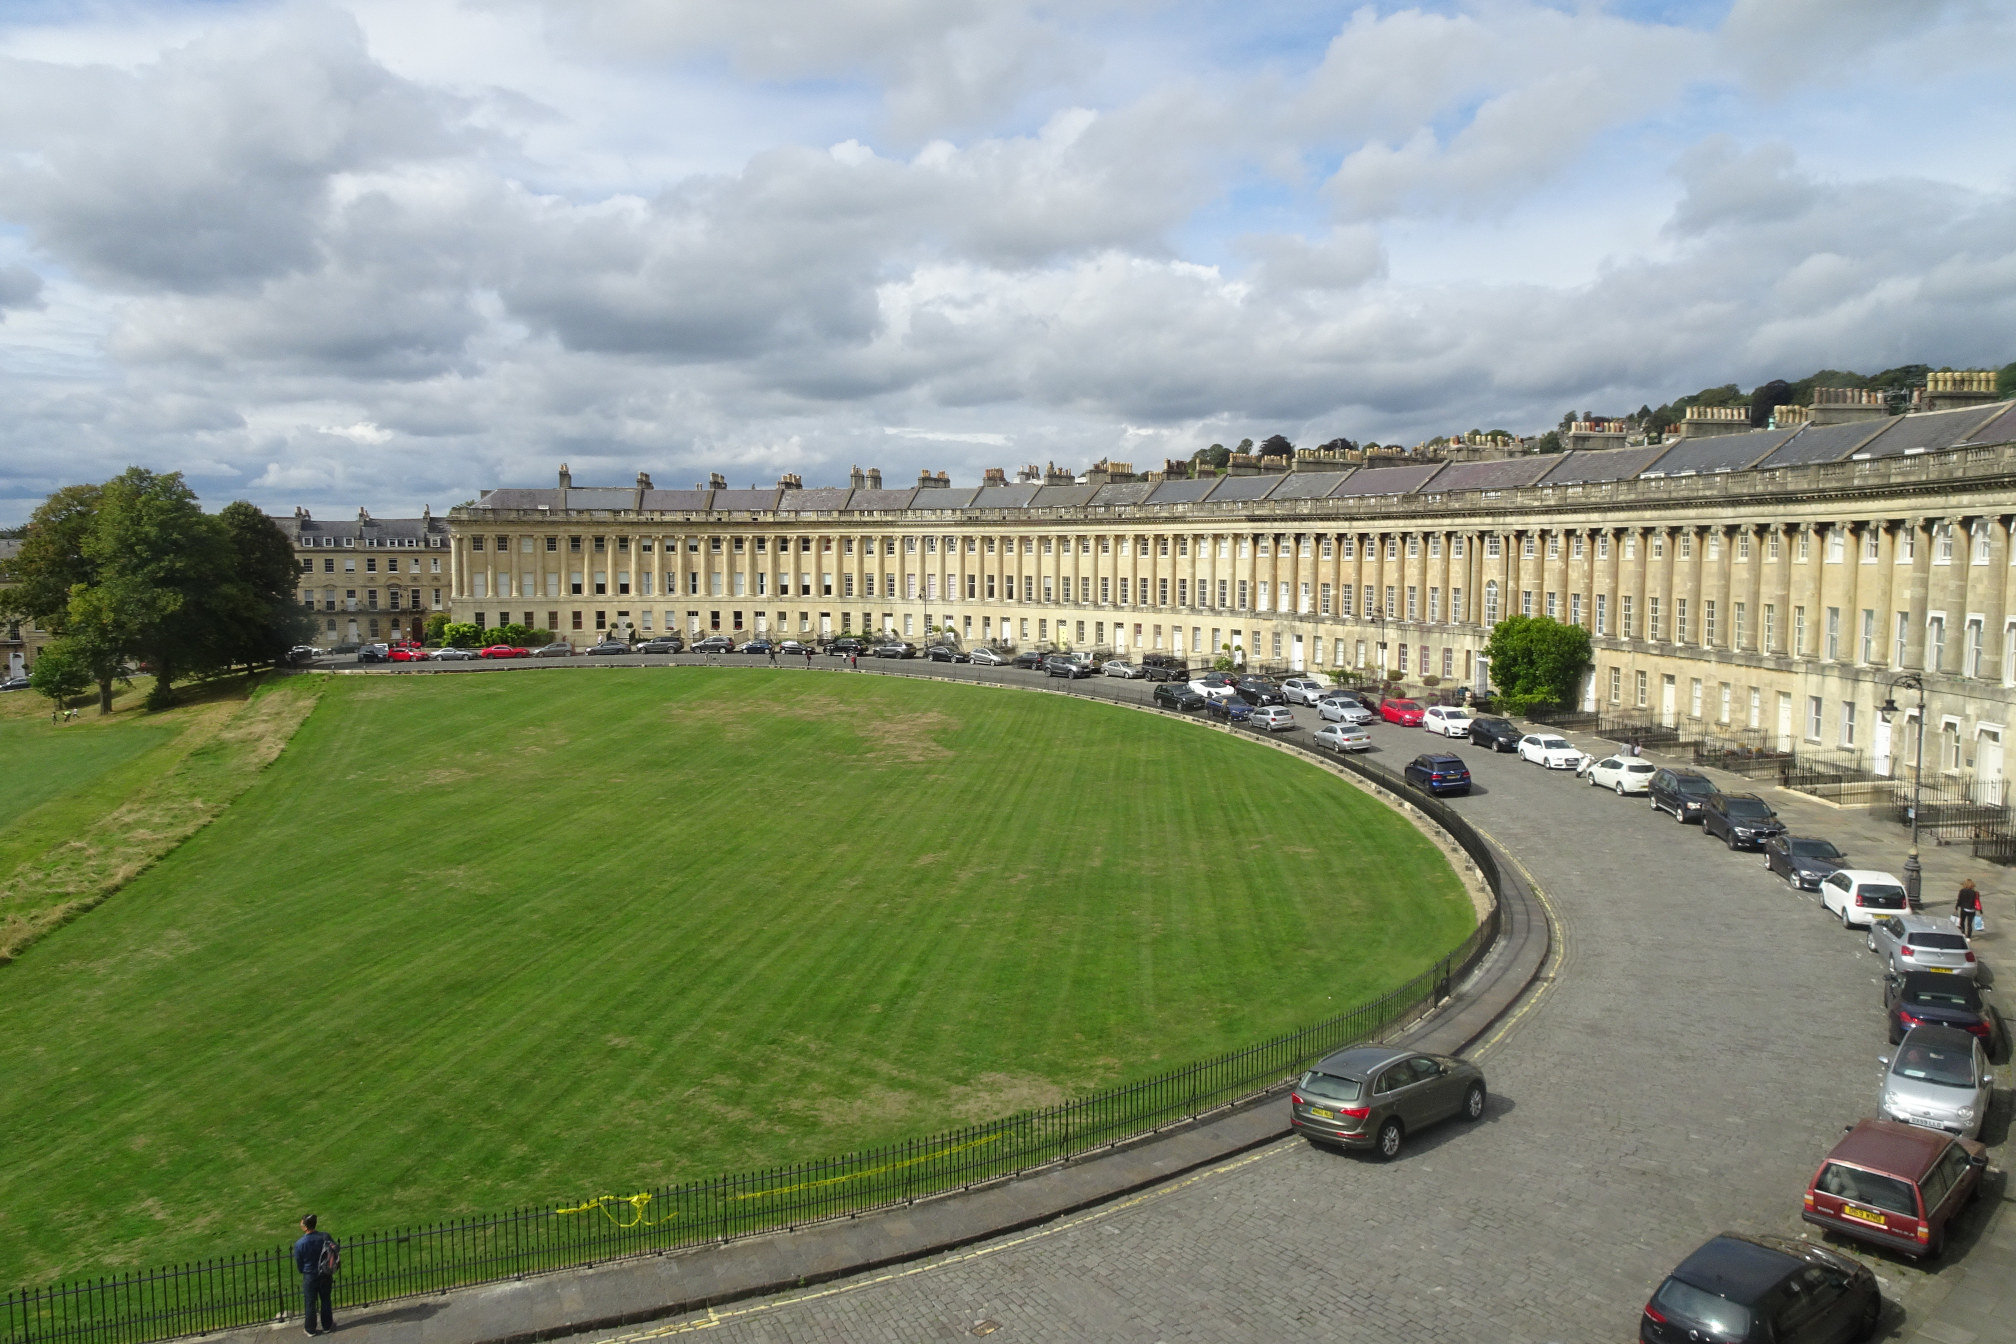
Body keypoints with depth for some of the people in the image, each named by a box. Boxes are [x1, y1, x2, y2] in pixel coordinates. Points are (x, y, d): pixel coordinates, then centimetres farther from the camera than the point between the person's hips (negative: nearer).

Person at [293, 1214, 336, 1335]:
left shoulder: (299, 1244, -21)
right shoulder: (325, 1237, -14)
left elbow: (298, 1265, -8)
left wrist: (303, 1271, 13)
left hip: (310, 1277, -3)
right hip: (326, 1275, 3)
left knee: (310, 1303, 15)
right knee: (326, 1300, 18)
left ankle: (310, 1329, 27)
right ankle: (327, 1326, 30)